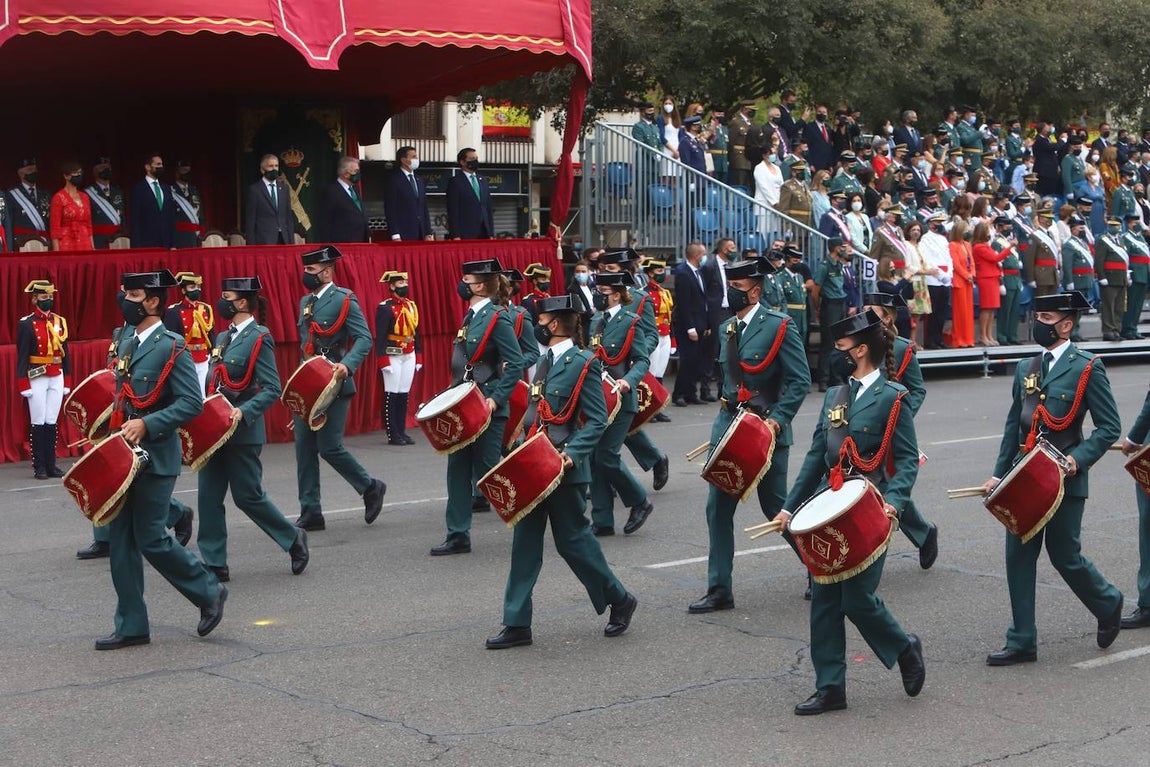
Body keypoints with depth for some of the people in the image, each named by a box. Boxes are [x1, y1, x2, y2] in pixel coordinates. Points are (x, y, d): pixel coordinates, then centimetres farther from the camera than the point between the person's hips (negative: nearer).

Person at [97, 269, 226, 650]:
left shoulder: (171, 348, -12)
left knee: (150, 538, -5)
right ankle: (131, 626, 12)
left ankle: (209, 591, 16)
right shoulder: (126, 341, 11)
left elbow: (192, 402, -17)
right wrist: (119, 425, 9)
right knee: (120, 538, 6)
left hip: (155, 457, -8)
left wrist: (146, 425, -22)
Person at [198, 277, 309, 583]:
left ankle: (293, 539, 20)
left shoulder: (259, 339, -12)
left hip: (242, 433, -8)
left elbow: (272, 390, -16)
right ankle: (214, 564, 9)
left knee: (247, 496, 0)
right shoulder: (223, 337, 12)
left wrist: (243, 412, -27)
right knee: (209, 497, 4)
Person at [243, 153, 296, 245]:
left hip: (283, 240, 4)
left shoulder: (284, 187, 14)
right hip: (264, 241, -4)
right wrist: (251, 245, -8)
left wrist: (291, 241, 8)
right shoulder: (254, 189, 0)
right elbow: (250, 219, -2)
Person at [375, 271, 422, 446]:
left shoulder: (411, 306, 11)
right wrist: (383, 361, -18)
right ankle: (393, 434, 3)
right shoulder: (385, 308, -10)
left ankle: (402, 432, 15)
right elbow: (380, 336, -13)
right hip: (393, 356, -6)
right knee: (391, 395, -1)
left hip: (409, 356, 6)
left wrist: (419, 357, 13)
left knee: (404, 394, 9)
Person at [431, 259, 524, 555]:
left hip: (487, 408, -9)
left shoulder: (497, 319, -14)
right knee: (458, 468, 7)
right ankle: (458, 536, 11)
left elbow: (516, 364, -17)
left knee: (487, 472, -1)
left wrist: (496, 398, -22)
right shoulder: (470, 317, 12)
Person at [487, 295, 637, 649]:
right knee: (525, 540, 5)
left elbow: (597, 420, -14)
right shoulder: (545, 361, 13)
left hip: (565, 469, -8)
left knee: (572, 539, 2)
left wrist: (572, 453, -25)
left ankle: (620, 600, 22)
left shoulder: (583, 364, -12)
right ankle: (517, 624, 7)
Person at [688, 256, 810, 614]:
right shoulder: (727, 328, 11)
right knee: (718, 507, 1)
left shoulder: (779, 326, -10)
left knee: (777, 508, 5)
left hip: (766, 429, -6)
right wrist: (728, 412, 15)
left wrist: (778, 418, -21)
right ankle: (720, 590, 6)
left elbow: (800, 380, -13)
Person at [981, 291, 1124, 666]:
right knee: (1018, 556, 2)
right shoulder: (1026, 369, 13)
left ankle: (1108, 604, 31)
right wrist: (999, 473, 14)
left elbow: (1109, 427, -7)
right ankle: (1022, 641, 8)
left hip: (1065, 479, -6)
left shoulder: (1087, 368, -6)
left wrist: (1078, 458, -19)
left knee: (1064, 556, 2)